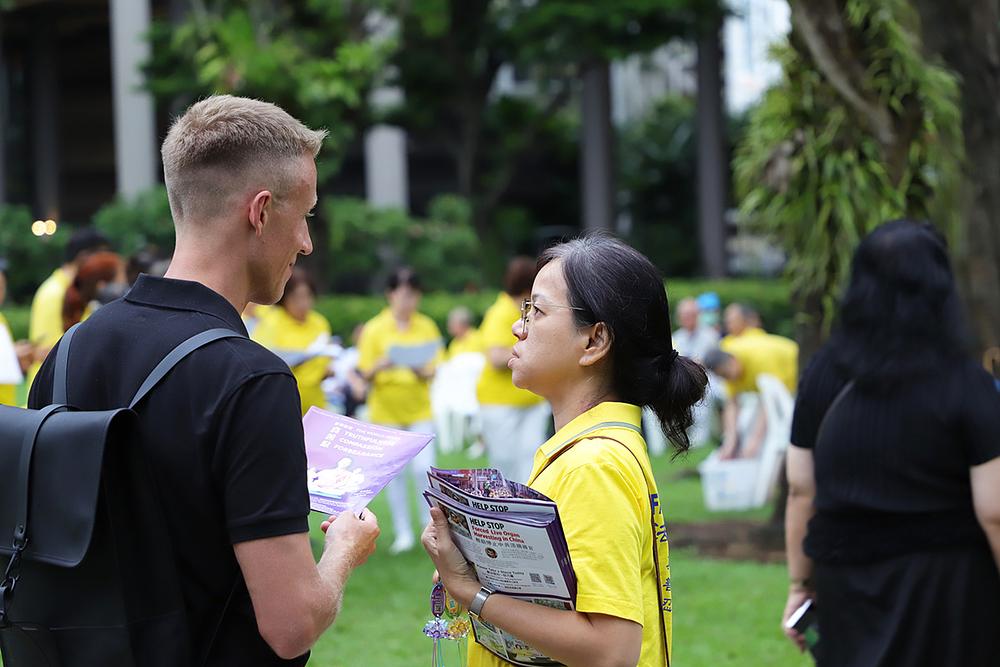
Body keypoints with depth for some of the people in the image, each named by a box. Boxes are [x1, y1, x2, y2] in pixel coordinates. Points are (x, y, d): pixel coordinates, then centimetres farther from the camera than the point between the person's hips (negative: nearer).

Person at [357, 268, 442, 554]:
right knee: (394, 473, 3)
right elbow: (365, 374, -1)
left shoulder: (427, 327, 4)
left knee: (423, 468, -10)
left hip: (419, 409, 0)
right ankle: (403, 533, 12)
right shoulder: (374, 329, -1)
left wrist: (423, 371, -18)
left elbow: (433, 370, 4)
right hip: (386, 409, 0)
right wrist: (380, 367, -23)